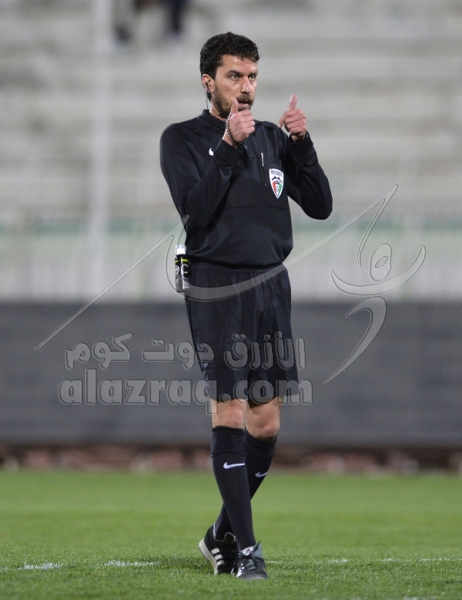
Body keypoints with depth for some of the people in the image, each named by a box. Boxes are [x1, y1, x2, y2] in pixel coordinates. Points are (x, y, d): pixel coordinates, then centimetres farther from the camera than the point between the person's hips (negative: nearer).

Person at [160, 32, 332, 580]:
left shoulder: (271, 139, 16)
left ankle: (222, 536, 21)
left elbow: (319, 205, 8)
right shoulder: (182, 139, 2)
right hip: (217, 286, -5)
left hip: (271, 285, 5)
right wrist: (229, 147, -17)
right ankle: (244, 548, -10)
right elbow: (194, 211, -13)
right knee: (230, 416, -12)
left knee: (266, 425, 5)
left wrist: (301, 143, -3)